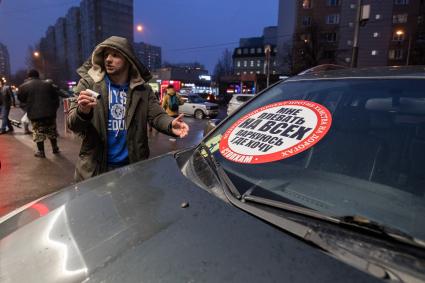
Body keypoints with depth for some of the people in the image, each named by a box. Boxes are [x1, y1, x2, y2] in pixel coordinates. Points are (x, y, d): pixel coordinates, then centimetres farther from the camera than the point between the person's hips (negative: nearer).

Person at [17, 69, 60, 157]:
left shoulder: (23, 86, 0)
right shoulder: (47, 84, 8)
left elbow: (21, 99, 10)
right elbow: (56, 97, 9)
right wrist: (54, 109, 15)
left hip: (35, 114, -3)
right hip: (49, 113, 3)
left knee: (38, 133, 6)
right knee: (52, 132, 16)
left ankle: (41, 152, 10)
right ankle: (55, 148, 26)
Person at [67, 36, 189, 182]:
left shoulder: (142, 89, -1)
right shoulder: (88, 83, -6)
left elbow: (157, 115, -8)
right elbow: (72, 123, -10)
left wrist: (171, 124, -32)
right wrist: (82, 112, -35)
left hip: (133, 167, 2)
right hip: (94, 167, -1)